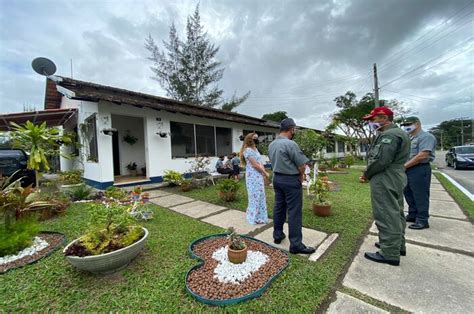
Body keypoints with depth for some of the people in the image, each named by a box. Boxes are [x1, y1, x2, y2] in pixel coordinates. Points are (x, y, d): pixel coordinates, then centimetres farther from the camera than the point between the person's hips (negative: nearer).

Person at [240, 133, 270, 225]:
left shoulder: (255, 149, 15)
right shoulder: (248, 150, -14)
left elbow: (260, 163, 13)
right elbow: (255, 165, -17)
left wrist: (264, 173, -1)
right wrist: (265, 173, -8)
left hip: (259, 176, 9)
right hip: (253, 176, -9)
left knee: (260, 195, 15)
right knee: (255, 196, 1)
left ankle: (259, 216, 29)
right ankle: (255, 218, 16)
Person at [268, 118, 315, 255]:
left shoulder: (271, 145, 5)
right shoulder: (290, 144, -19)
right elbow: (301, 165, -15)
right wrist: (300, 177, 4)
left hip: (277, 178, 8)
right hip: (291, 180, -8)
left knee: (279, 208, 16)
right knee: (294, 212, 0)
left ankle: (277, 235, 29)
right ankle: (296, 244, 8)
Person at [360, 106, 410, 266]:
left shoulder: (388, 135, -17)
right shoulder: (398, 132, 17)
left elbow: (381, 161, -26)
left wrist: (366, 174, -9)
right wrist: (369, 174, 8)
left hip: (385, 181, -11)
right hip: (395, 179, 11)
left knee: (387, 216, -3)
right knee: (396, 213, 19)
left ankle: (390, 254, 7)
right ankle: (398, 245, 34)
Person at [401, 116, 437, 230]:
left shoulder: (426, 137, -9)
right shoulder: (410, 139, 18)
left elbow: (422, 156, -20)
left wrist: (404, 166, -17)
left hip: (419, 170, -9)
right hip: (407, 170, 9)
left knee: (420, 196, -1)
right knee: (409, 194, 14)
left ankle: (422, 220, 8)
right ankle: (412, 215, 27)